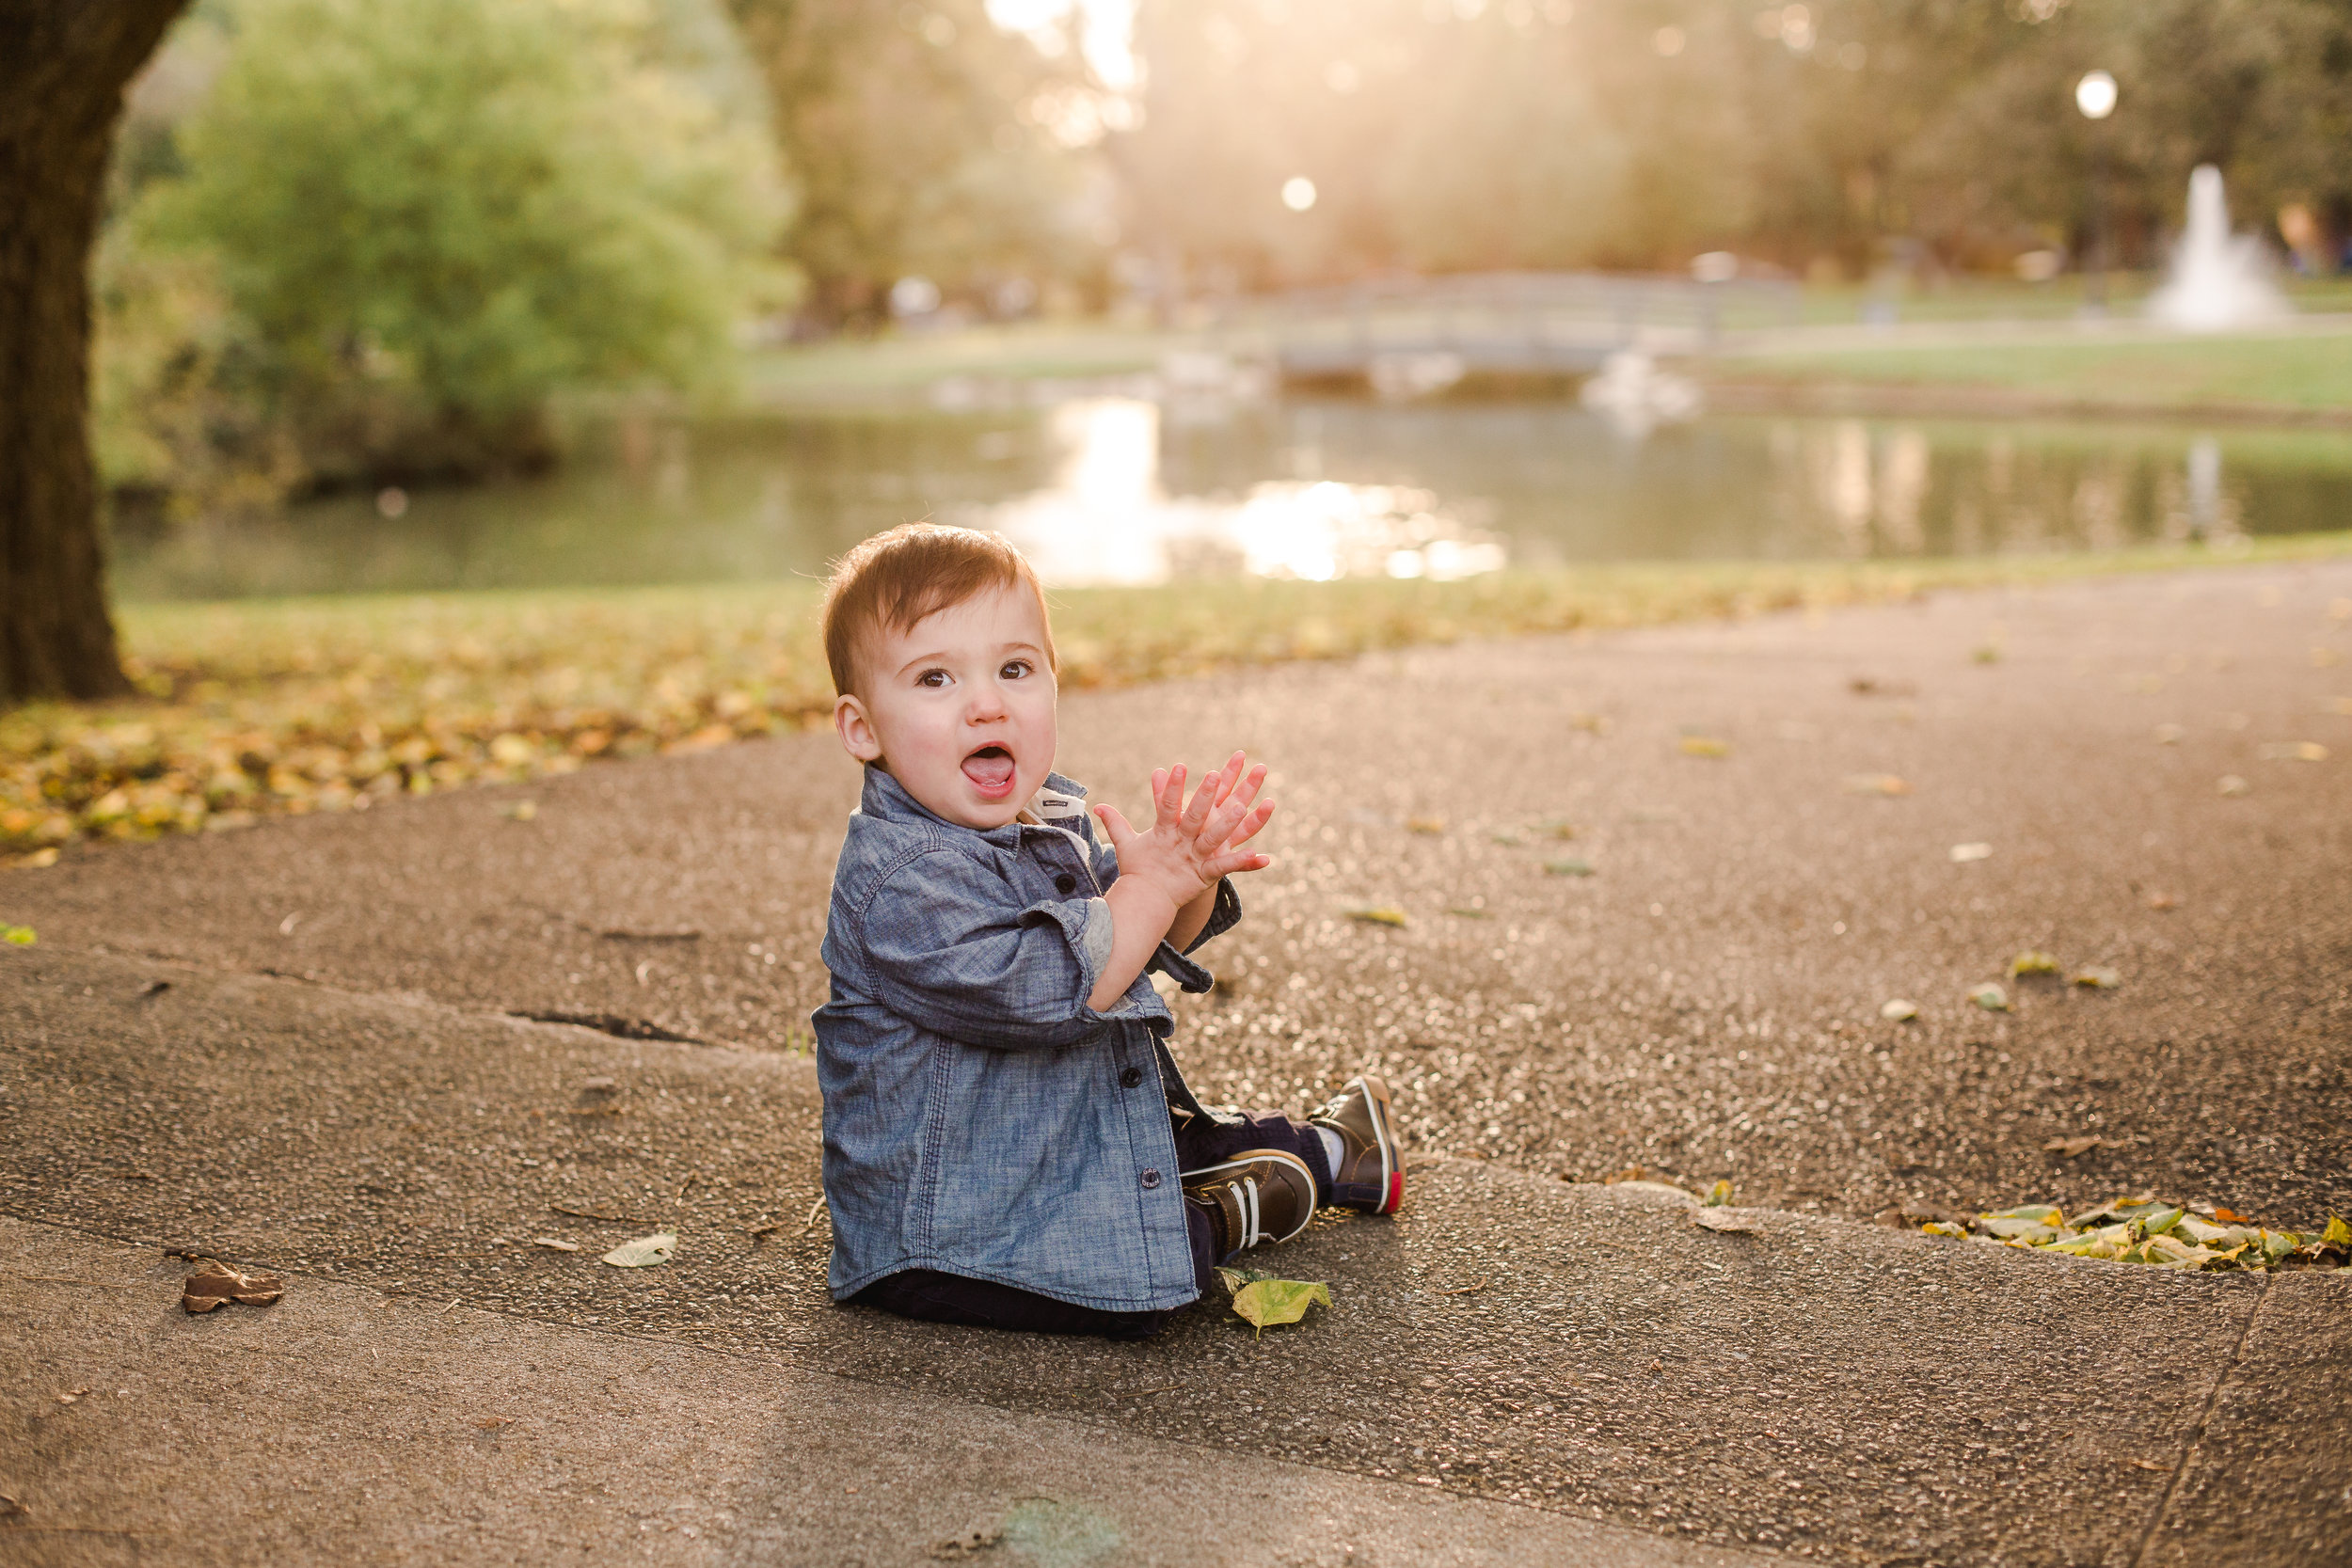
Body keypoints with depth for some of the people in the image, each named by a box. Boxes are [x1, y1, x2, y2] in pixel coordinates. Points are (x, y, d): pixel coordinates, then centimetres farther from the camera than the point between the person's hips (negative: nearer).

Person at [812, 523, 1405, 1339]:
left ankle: (1320, 1147, 43)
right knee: (1131, 1283, -25)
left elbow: (1153, 944, 12)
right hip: (951, 1234, -9)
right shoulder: (898, 879, -26)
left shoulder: (1057, 820, 4)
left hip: (1085, 1139, 10)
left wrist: (1193, 880, -10)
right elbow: (1040, 988, -32)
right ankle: (1227, 1215, 0)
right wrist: (1152, 882, -26)